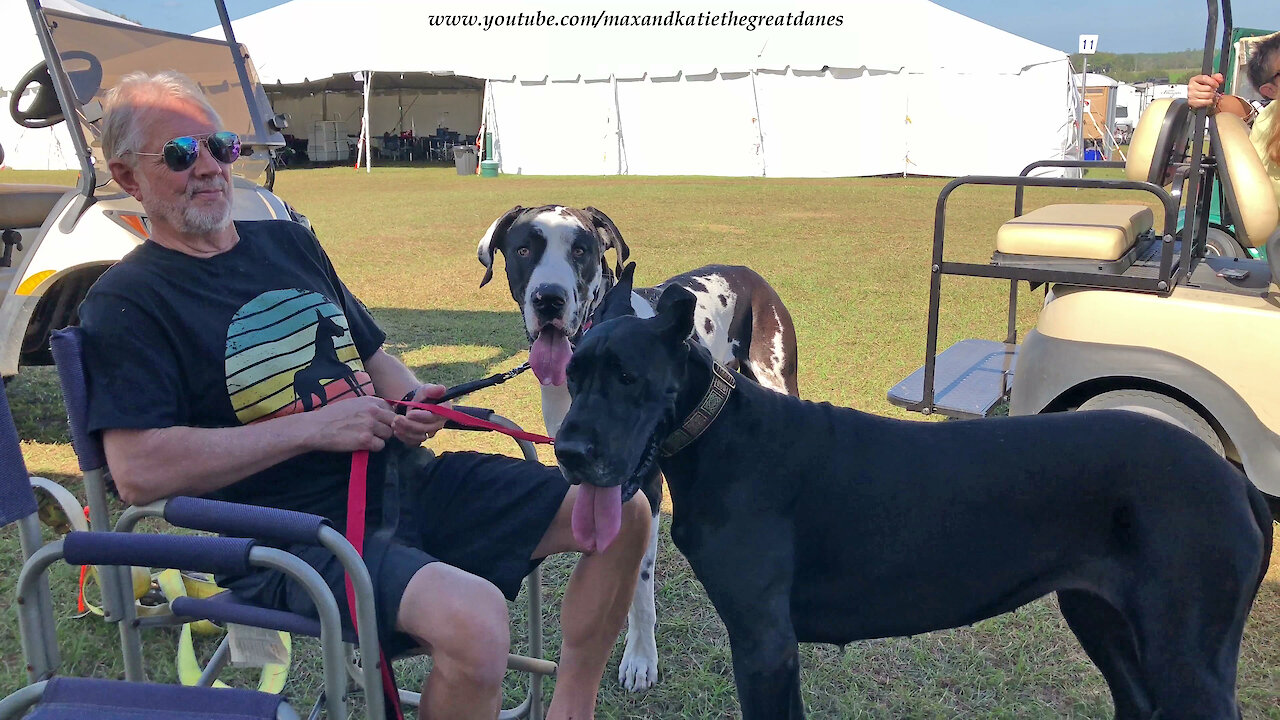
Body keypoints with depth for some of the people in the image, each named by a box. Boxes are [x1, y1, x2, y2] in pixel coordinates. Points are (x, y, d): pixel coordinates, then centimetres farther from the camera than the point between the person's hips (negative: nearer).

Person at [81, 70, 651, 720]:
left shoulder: (289, 242, 17)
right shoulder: (126, 302, -3)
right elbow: (138, 471, -16)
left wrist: (413, 399, 1)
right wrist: (313, 427, -17)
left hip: (402, 479, 7)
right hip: (295, 537, -7)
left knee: (622, 513, -1)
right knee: (473, 619, -36)